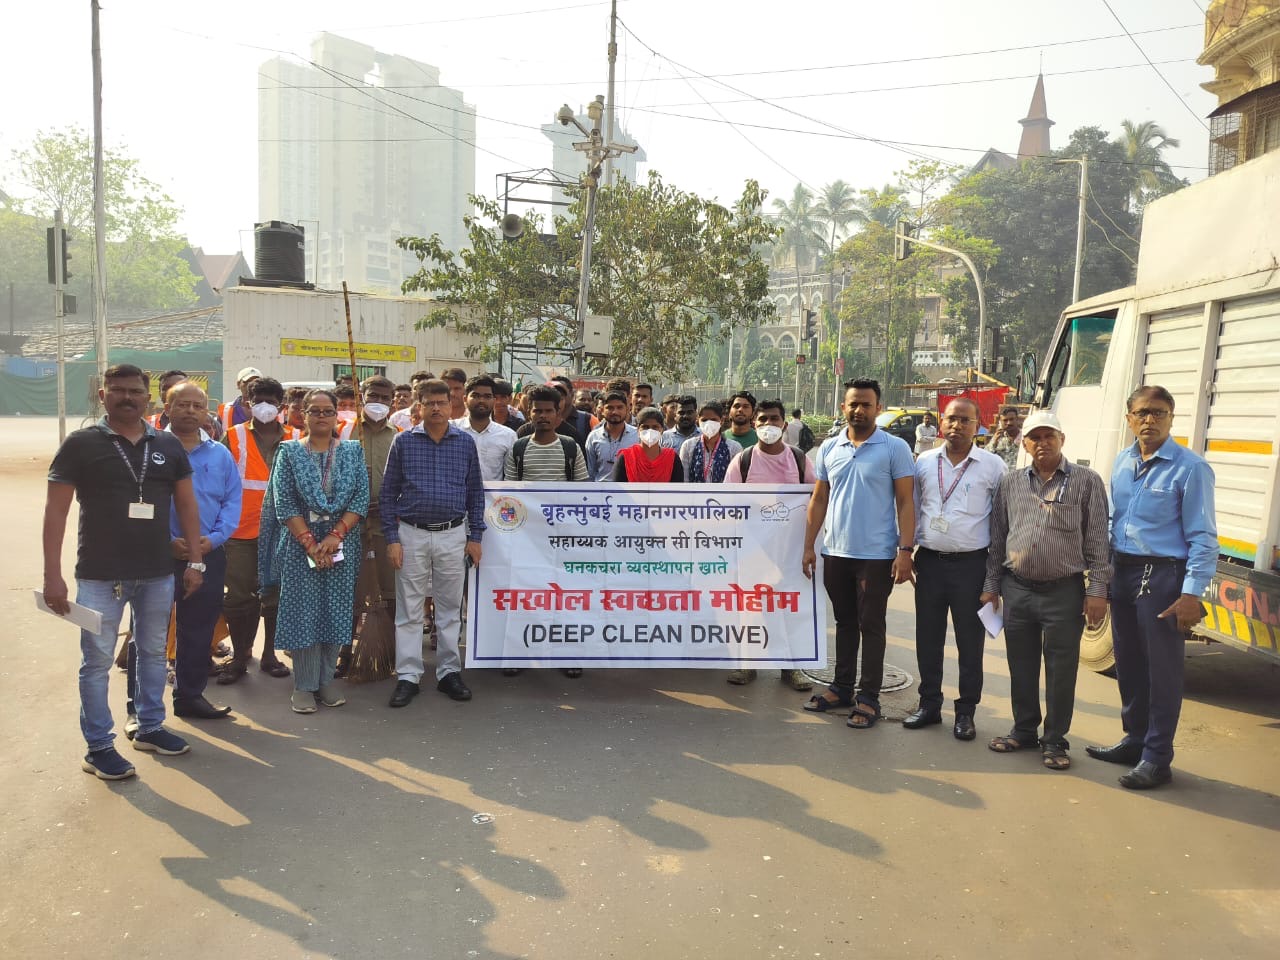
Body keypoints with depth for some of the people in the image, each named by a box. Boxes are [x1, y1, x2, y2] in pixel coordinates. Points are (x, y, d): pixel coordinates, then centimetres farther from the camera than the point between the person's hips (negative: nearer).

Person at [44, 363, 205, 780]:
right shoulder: (80, 444, -5)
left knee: (154, 653, 16)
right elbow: (56, 510, -6)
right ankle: (98, 747, 16)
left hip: (158, 573, 4)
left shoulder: (169, 445, 5)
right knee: (97, 661, 5)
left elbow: (186, 504, 10)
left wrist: (195, 561, 5)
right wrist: (52, 574, -12)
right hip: (100, 575, -4)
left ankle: (150, 727, 32)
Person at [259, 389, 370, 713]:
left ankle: (326, 680, 17)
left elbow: (361, 498, -1)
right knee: (302, 610, 1)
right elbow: (284, 502, -4)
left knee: (336, 610, 5)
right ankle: (304, 685, 10)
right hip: (299, 542, -1)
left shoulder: (352, 452, 6)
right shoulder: (289, 452, 3)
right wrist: (310, 542, -14)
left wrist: (335, 535, -13)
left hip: (342, 542, 2)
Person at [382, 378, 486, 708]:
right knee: (409, 609, 4)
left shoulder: (465, 443, 4)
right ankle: (408, 676, 13)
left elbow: (476, 492, 7)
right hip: (412, 534, -1)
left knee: (450, 608, 9)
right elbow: (388, 493, 2)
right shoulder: (404, 442, 0)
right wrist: (392, 539, -4)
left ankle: (449, 672, 20)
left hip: (453, 535, 1)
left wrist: (475, 536, 2)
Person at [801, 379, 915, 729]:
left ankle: (868, 698, 13)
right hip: (835, 553, 4)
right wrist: (808, 546, 7)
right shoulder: (829, 448, 7)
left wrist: (905, 550, -14)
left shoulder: (895, 448, -5)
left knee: (871, 627, 4)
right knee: (844, 623, 16)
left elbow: (905, 502, -6)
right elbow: (818, 500, 11)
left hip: (876, 555, -4)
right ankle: (841, 687, 27)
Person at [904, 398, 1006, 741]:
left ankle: (966, 711, 17)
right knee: (928, 638, 10)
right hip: (929, 561, 3)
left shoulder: (993, 466, -2)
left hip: (971, 563, -3)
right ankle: (929, 704, 23)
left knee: (970, 641, 5)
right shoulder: (924, 461, 6)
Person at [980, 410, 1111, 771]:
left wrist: (1097, 590, -7)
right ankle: (1024, 730, 28)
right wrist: (991, 585, 11)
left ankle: (1055, 740, 18)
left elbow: (1097, 541, -2)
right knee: (1021, 666, 13)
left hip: (1064, 591, -3)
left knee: (1061, 670, 4)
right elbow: (997, 538, 12)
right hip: (1017, 589, 3)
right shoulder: (1011, 482, 8)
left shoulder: (1086, 481, -1)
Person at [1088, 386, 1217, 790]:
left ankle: (1156, 759, 12)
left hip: (1163, 577, -6)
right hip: (1123, 573, 7)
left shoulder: (1190, 468, -10)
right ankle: (1135, 739, 31)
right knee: (1128, 664, 16)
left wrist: (1191, 594, -18)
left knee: (1162, 670, 2)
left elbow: (1203, 537, -12)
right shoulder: (1122, 462, 9)